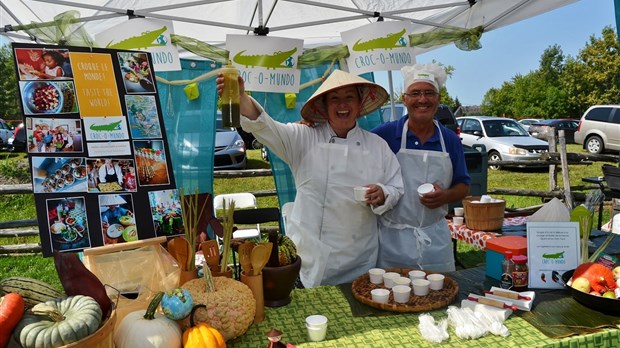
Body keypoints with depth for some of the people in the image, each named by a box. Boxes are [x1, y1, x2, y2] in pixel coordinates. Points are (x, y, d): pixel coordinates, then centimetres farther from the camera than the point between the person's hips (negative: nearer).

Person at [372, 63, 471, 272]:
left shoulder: (451, 140, 6)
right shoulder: (384, 134, -6)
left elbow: (463, 186, 10)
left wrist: (445, 196, -8)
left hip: (436, 238, 3)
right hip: (393, 239, -3)